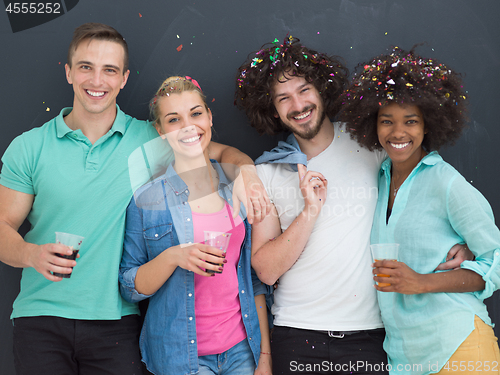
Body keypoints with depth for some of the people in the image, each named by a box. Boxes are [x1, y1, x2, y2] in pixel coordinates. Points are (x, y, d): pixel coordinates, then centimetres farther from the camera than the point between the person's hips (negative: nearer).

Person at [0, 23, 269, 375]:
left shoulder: (149, 139, 2)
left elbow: (225, 152, 8)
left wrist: (245, 172, -15)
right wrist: (32, 254, -19)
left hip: (115, 320, 0)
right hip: (40, 317, 0)